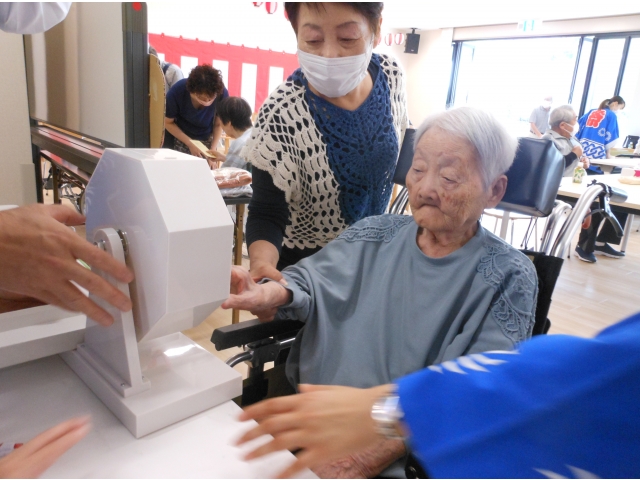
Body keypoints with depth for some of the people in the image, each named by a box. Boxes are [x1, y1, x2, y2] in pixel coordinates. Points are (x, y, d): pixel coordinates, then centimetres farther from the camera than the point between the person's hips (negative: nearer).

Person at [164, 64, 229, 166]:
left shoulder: (222, 93, -26)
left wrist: (213, 148, -21)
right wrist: (190, 145, -21)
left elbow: (218, 124, -9)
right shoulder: (177, 92, -29)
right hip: (180, 139, -1)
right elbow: (168, 123, -13)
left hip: (206, 140, 1)